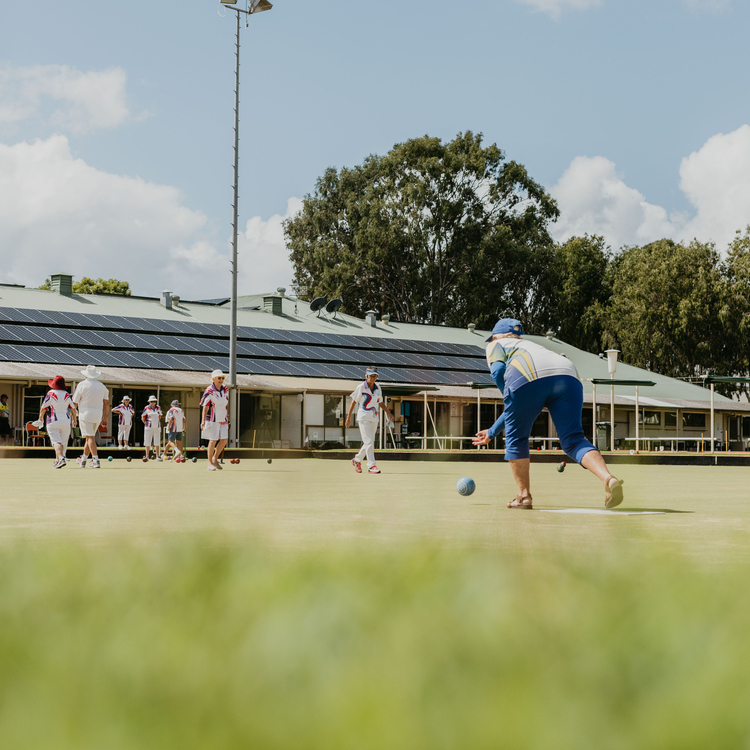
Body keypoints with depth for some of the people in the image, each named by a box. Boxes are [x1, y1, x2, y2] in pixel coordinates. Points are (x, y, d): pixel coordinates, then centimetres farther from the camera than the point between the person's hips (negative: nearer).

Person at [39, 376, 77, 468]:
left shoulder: (50, 394, -6)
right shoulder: (67, 395, 5)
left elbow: (43, 408, -4)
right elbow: (73, 409, 9)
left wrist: (41, 416, 15)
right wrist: (74, 420, 21)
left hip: (53, 422, -4)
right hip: (66, 421, 4)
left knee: (56, 441, -10)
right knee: (63, 442, 13)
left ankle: (61, 458, -31)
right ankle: (57, 460, 21)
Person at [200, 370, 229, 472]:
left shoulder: (225, 390, 7)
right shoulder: (209, 391, -12)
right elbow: (205, 407, -14)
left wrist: (227, 417, 18)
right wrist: (203, 421, -22)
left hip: (223, 419, 6)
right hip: (212, 420, -6)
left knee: (224, 440, 2)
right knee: (213, 440, -6)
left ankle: (215, 459, 21)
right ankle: (210, 463, 4)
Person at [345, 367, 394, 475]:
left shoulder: (378, 388, 7)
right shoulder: (361, 387, -8)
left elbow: (380, 402, 18)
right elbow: (353, 402, -4)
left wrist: (388, 413, 7)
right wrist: (349, 417, -5)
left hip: (374, 419, 6)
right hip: (363, 418, -6)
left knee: (369, 442, 13)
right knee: (369, 442, -14)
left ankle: (357, 460, 33)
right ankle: (371, 466, -16)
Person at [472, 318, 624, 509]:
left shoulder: (496, 345, 30)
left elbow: (498, 370, 3)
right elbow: (517, 412, 47)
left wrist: (507, 395, 18)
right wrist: (492, 432, 55)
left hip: (528, 376, -5)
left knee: (516, 438, 15)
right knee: (573, 441, -2)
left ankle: (524, 496, 17)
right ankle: (608, 478, -26)